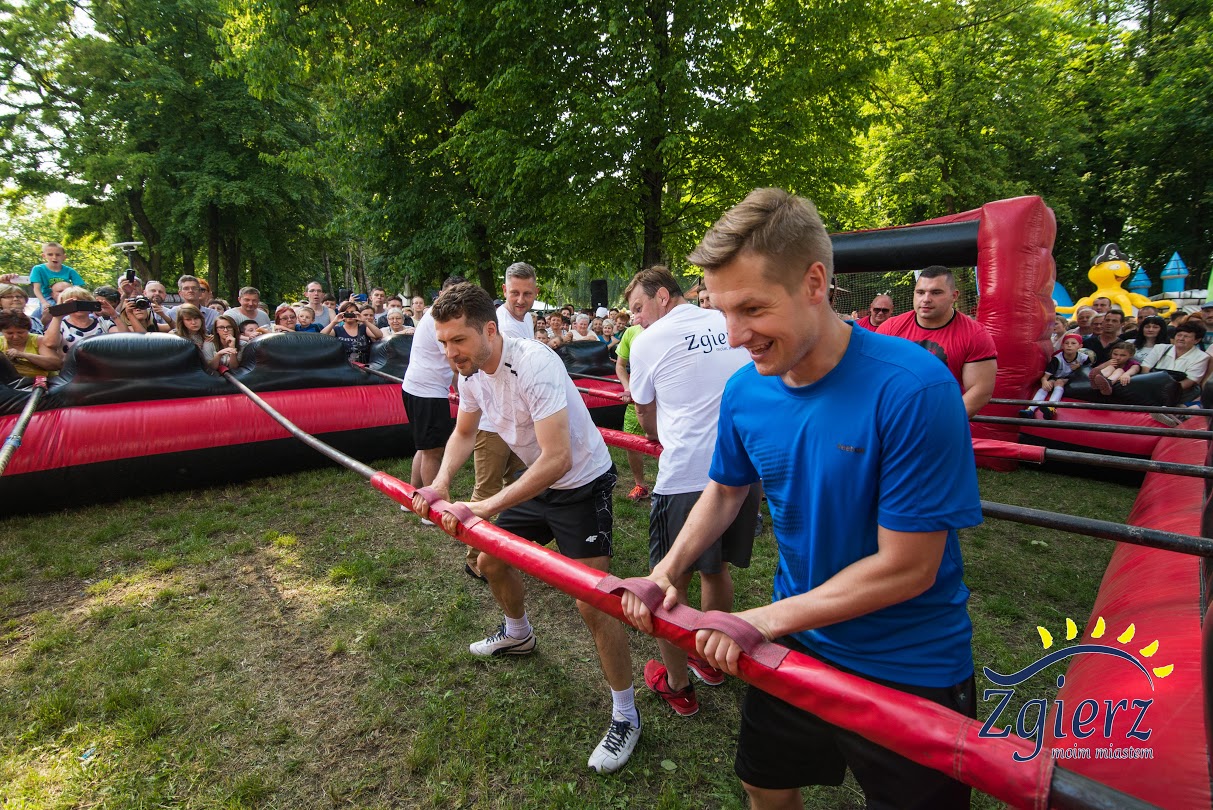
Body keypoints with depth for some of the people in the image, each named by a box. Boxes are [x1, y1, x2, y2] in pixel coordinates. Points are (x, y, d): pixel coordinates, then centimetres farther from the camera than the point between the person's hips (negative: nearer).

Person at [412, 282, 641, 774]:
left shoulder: (534, 365, -33)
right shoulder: (471, 371, -7)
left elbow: (558, 460, -38)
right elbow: (464, 433, 9)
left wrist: (486, 507, -37)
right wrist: (442, 482, -9)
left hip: (582, 483, -8)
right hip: (536, 482, 8)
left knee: (592, 600, -13)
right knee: (491, 562, 19)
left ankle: (625, 715, 8)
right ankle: (517, 634, 51)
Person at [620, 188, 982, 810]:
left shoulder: (912, 389, -29)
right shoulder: (745, 391, -11)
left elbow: (906, 567, -25)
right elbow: (724, 492, 5)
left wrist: (764, 620, -22)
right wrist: (666, 571, -9)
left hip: (911, 672, -4)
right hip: (797, 643, 5)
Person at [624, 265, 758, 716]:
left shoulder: (648, 342, -3)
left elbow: (647, 421, 9)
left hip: (686, 477, -6)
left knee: (670, 583, 12)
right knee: (717, 569, 25)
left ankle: (676, 686, 28)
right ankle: (710, 660, 44)